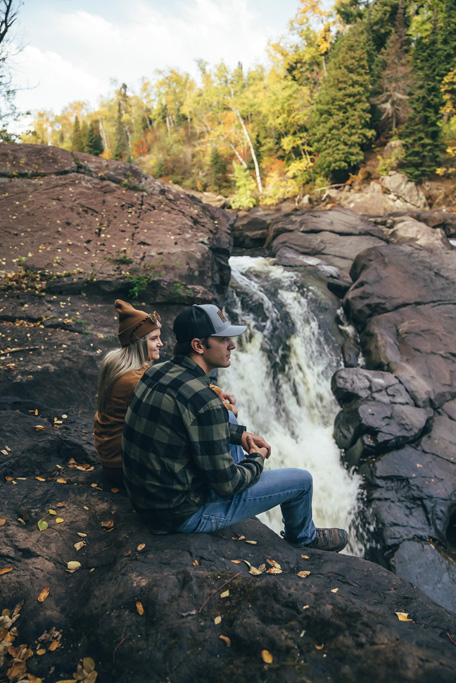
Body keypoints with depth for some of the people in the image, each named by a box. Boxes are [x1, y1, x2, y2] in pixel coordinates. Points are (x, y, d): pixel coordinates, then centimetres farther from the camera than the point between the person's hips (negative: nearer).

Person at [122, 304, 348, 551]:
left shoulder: (156, 373, -2)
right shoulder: (200, 400, -30)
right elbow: (226, 484, -22)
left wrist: (240, 433, 12)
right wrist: (256, 460, -3)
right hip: (183, 514, -9)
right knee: (301, 480, 2)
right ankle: (303, 537, 39)